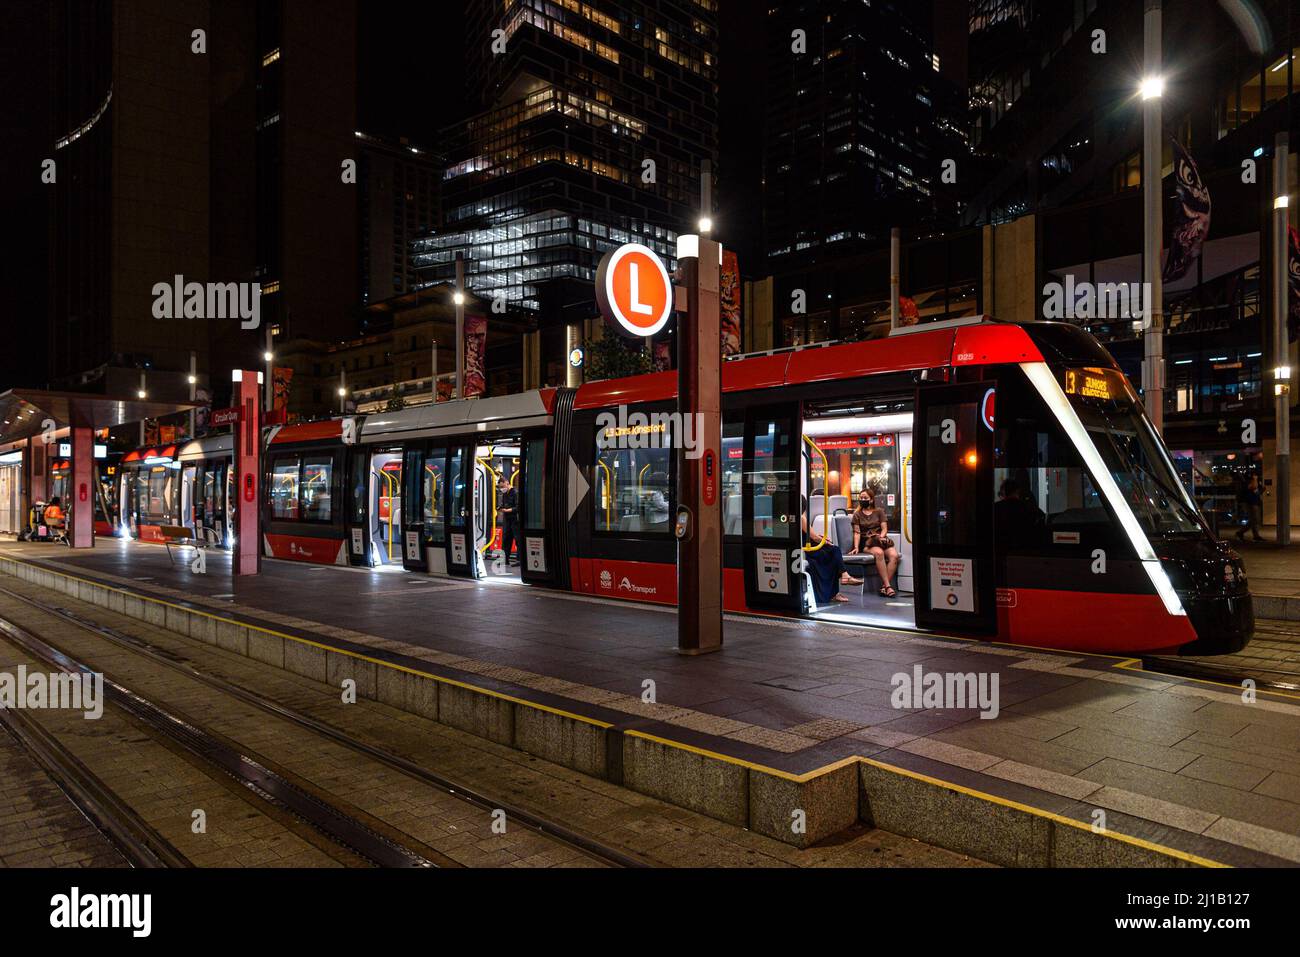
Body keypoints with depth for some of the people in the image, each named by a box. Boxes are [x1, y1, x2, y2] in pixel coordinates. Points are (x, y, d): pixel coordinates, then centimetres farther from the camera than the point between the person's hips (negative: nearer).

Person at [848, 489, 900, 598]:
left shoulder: (879, 512, 18)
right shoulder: (857, 514, 14)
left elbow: (884, 529, 10)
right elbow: (857, 532, 5)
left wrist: (881, 537, -11)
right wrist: (856, 547, -10)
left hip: (880, 540, 2)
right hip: (865, 542, -2)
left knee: (894, 555, -29)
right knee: (879, 553, -36)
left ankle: (883, 587, -31)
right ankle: (888, 586, -37)